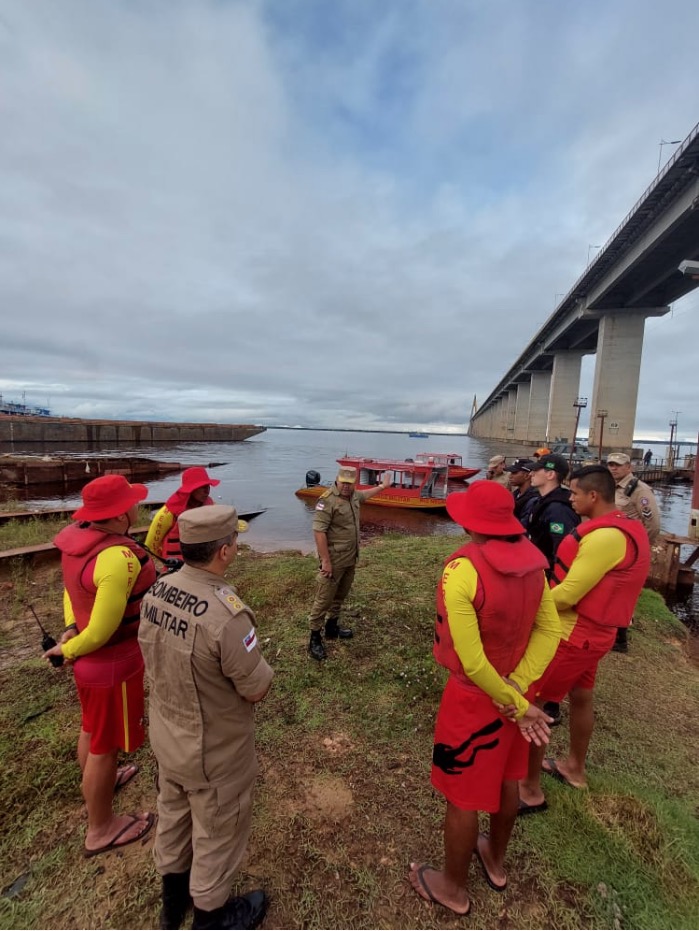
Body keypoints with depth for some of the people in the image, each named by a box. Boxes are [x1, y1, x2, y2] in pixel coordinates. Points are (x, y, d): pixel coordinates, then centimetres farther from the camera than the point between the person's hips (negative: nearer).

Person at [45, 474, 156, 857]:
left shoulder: (78, 537, -8)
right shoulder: (119, 558, -34)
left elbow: (72, 589, 6)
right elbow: (102, 630, -27)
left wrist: (70, 631, -1)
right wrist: (68, 651, -9)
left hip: (91, 656, 8)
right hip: (113, 662, -8)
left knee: (92, 727, 30)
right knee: (106, 744, 14)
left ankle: (97, 783, 57)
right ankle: (101, 829, 38)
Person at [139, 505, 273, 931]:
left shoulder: (157, 591, -15)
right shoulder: (226, 614, -38)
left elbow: (165, 661, 1)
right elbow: (258, 690, -24)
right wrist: (257, 668, -4)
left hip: (166, 735, 7)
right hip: (215, 750, -7)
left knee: (173, 815, 31)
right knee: (216, 832, 22)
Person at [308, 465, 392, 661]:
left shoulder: (353, 495, 5)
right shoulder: (327, 500, -22)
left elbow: (364, 495, 31)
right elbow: (318, 531, -24)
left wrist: (382, 486, 42)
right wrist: (325, 560, -24)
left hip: (350, 559, 9)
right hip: (334, 560, -8)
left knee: (340, 595, 20)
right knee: (324, 599, 0)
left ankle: (332, 627, 37)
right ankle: (315, 638, 12)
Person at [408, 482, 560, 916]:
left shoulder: (462, 570, -31)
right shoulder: (531, 562, -11)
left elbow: (472, 663, -28)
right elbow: (550, 630, -8)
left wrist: (518, 705, -14)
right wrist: (519, 689, -13)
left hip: (475, 696, -6)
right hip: (514, 688, 6)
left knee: (462, 796, 19)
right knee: (506, 780, 29)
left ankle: (454, 886, 45)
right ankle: (497, 861, 56)